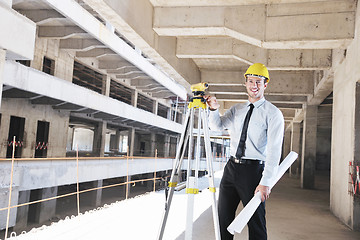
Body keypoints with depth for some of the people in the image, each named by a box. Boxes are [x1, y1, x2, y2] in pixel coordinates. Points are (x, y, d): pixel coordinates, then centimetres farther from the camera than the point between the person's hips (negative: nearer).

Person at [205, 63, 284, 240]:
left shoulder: (273, 114, -6)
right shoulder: (237, 109, 13)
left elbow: (274, 150, -13)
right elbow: (217, 126, 6)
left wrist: (265, 182, -21)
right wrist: (214, 109, -15)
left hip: (253, 170, -5)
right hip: (231, 166, 6)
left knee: (255, 222, 2)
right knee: (224, 217, 13)